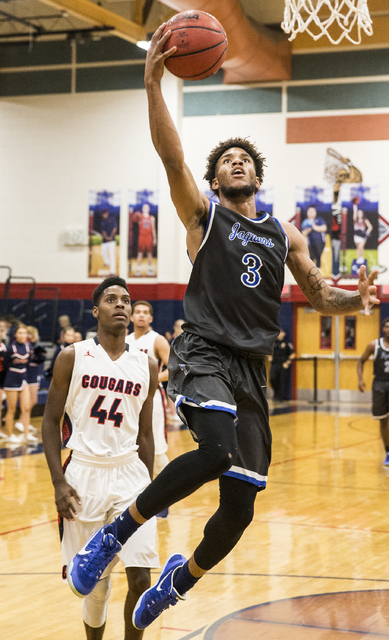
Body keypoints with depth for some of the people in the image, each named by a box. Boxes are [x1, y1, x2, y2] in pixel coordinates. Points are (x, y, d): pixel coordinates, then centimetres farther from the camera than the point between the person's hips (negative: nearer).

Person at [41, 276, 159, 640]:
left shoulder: (146, 366, 7)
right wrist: (59, 482, -9)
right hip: (84, 473, -2)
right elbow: (51, 422, 0)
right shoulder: (73, 357, -1)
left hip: (129, 474, 2)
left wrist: (148, 489, 12)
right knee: (95, 578, 4)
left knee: (140, 577, -7)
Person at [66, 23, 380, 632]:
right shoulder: (203, 214, 6)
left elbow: (320, 296, 19)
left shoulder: (284, 232, 18)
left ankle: (180, 580, 33)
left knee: (240, 507, 3)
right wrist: (153, 83, -23)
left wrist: (358, 298, -3)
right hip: (203, 354, -5)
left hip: (251, 369, 5)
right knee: (217, 450, -35)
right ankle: (114, 532, -16)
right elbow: (171, 154, -11)